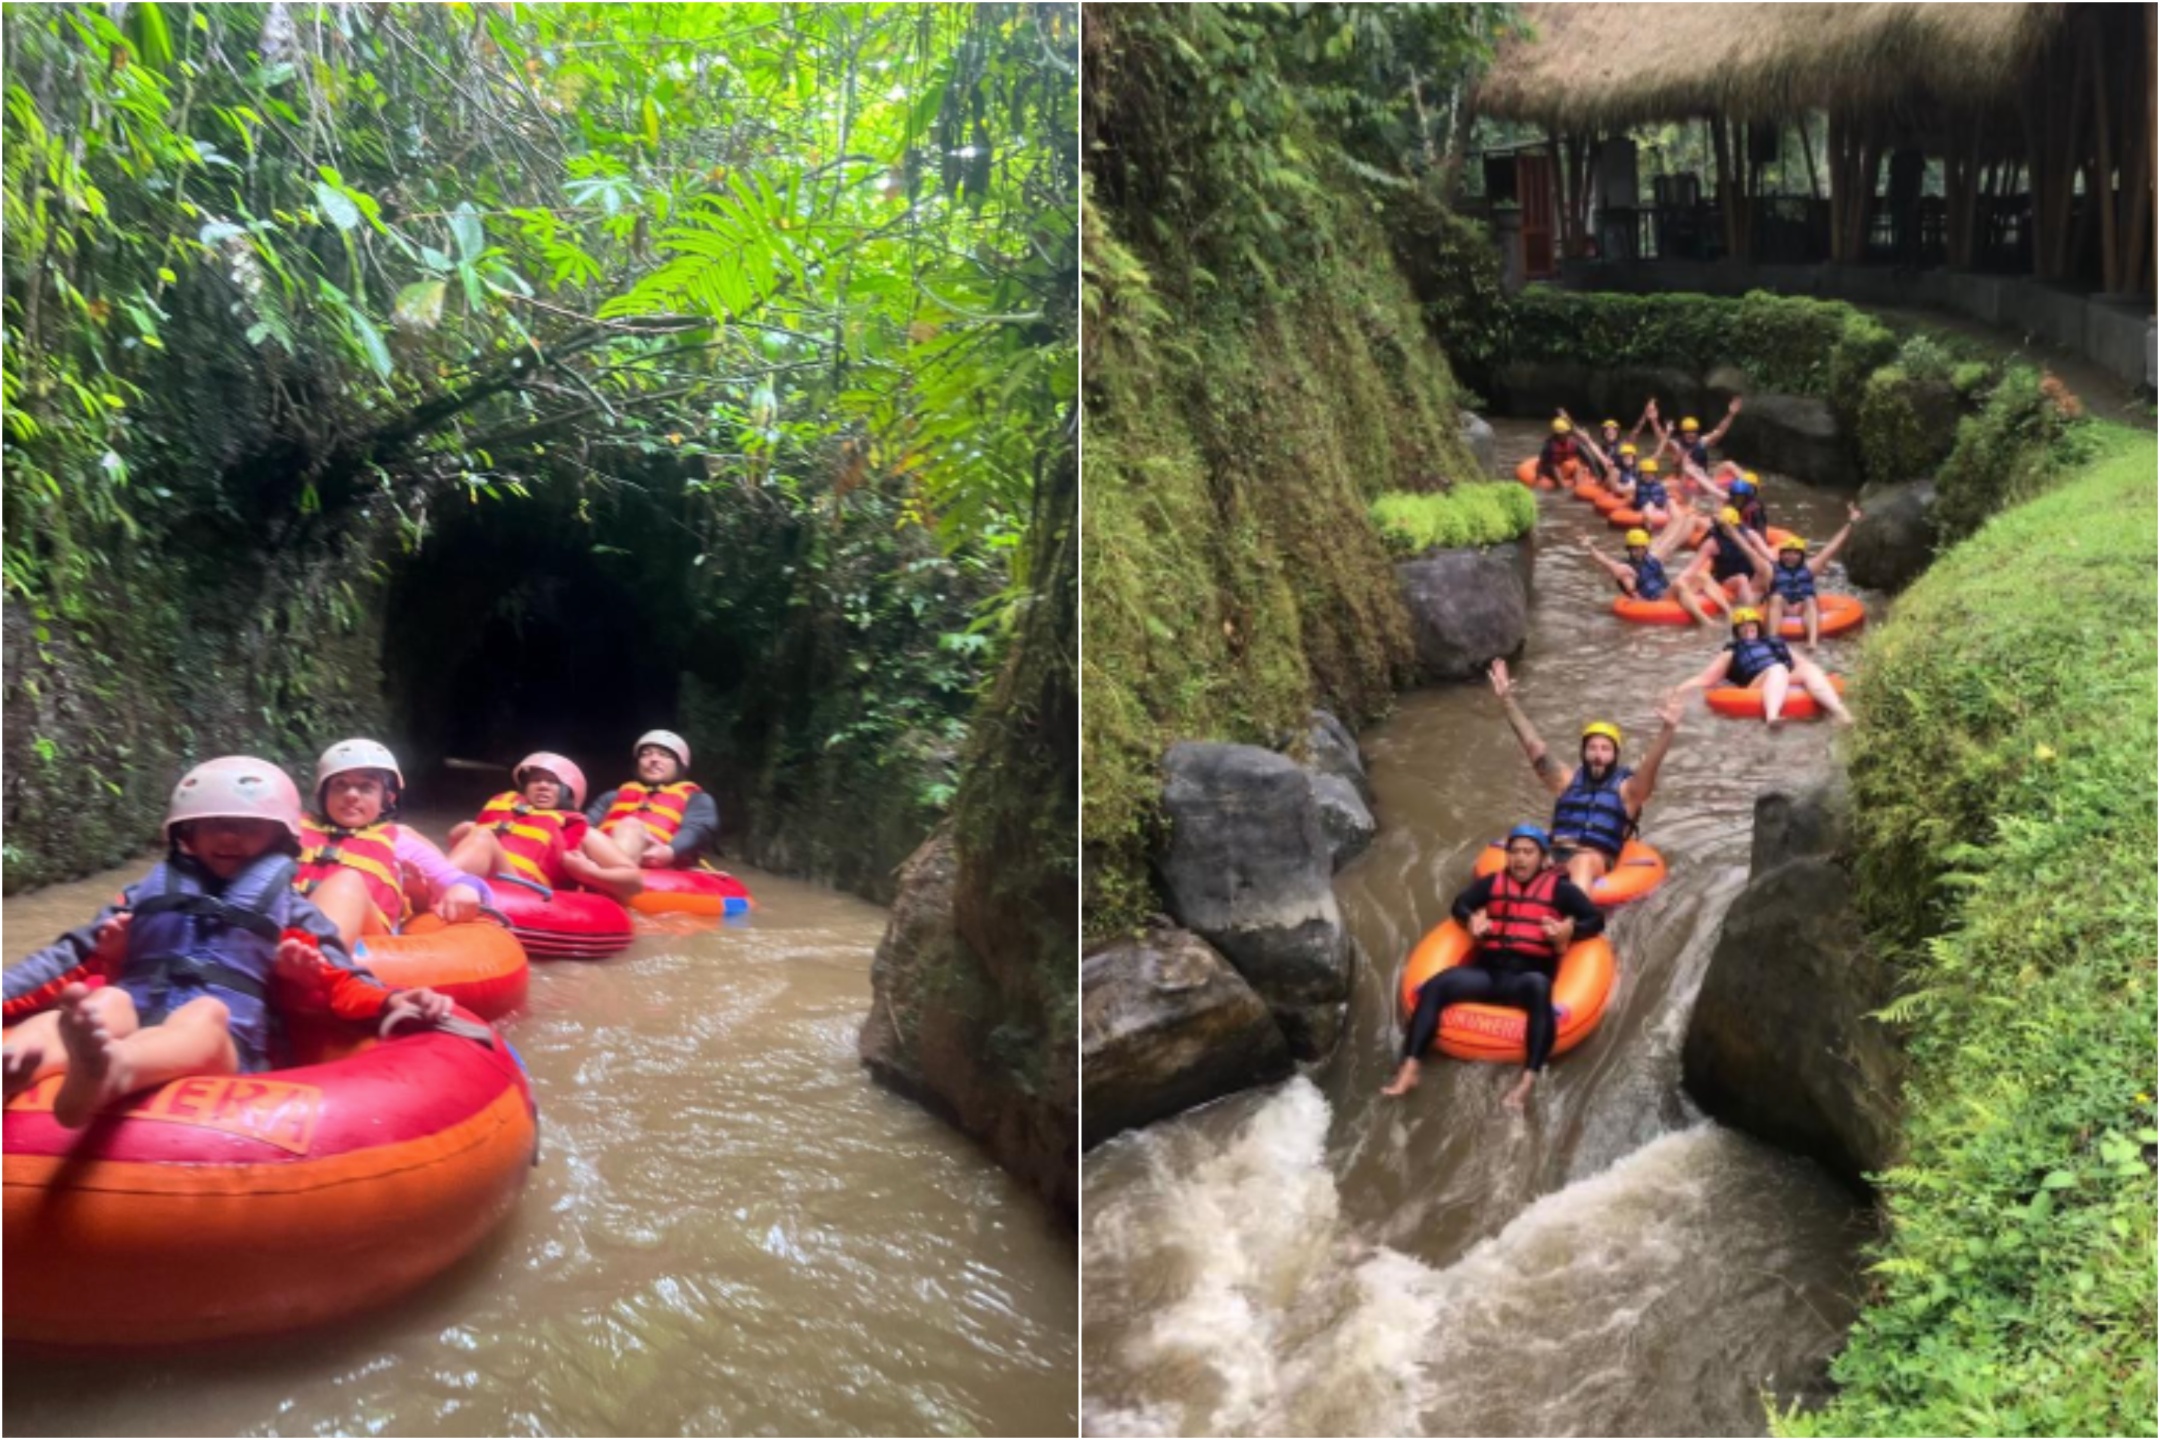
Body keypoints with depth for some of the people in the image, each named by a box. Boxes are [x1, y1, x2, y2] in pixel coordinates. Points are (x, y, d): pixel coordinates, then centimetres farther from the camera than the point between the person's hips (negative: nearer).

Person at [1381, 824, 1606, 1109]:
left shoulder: (1559, 888, 8)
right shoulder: (1493, 883, 17)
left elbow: (1596, 920, 5)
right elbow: (1459, 905, 25)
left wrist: (1569, 931, -16)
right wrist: (1472, 919, 2)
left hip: (1529, 975, -3)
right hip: (1488, 972, 3)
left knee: (1538, 986, -40)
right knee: (1436, 985, -23)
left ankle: (1527, 1082, -50)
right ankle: (1409, 1069, -29)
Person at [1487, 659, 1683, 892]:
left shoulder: (1626, 789, 9)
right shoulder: (1567, 781, 19)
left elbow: (1650, 767, -10)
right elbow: (1533, 745, 13)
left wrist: (1667, 730, -29)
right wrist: (1507, 700, 5)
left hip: (1598, 864, -4)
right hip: (1553, 858, 4)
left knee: (1584, 862, -39)